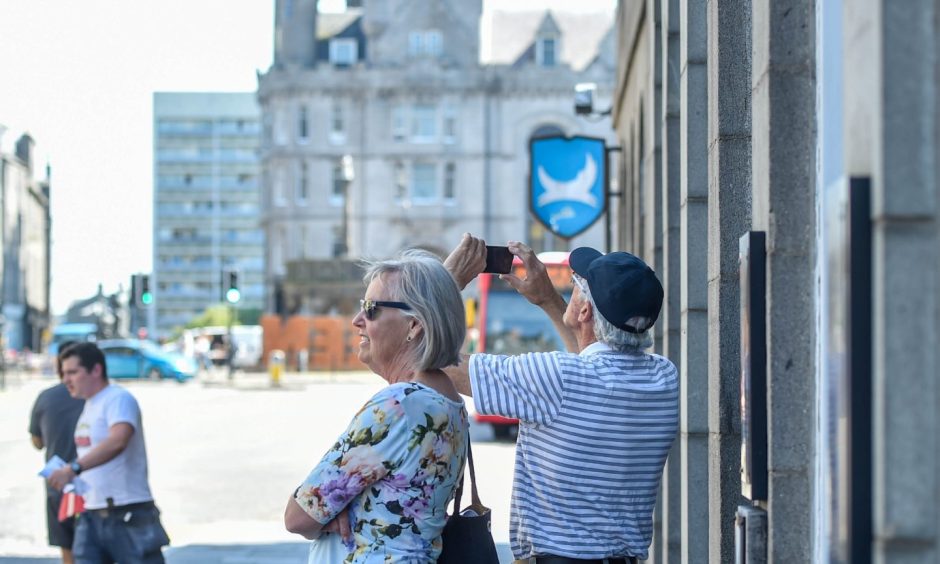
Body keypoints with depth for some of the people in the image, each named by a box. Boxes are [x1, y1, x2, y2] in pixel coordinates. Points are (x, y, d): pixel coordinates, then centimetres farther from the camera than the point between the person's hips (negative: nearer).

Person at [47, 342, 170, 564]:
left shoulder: (118, 399, -14)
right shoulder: (89, 406, 15)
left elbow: (118, 441, -33)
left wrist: (73, 469, -41)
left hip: (128, 516, -8)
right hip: (92, 515, 8)